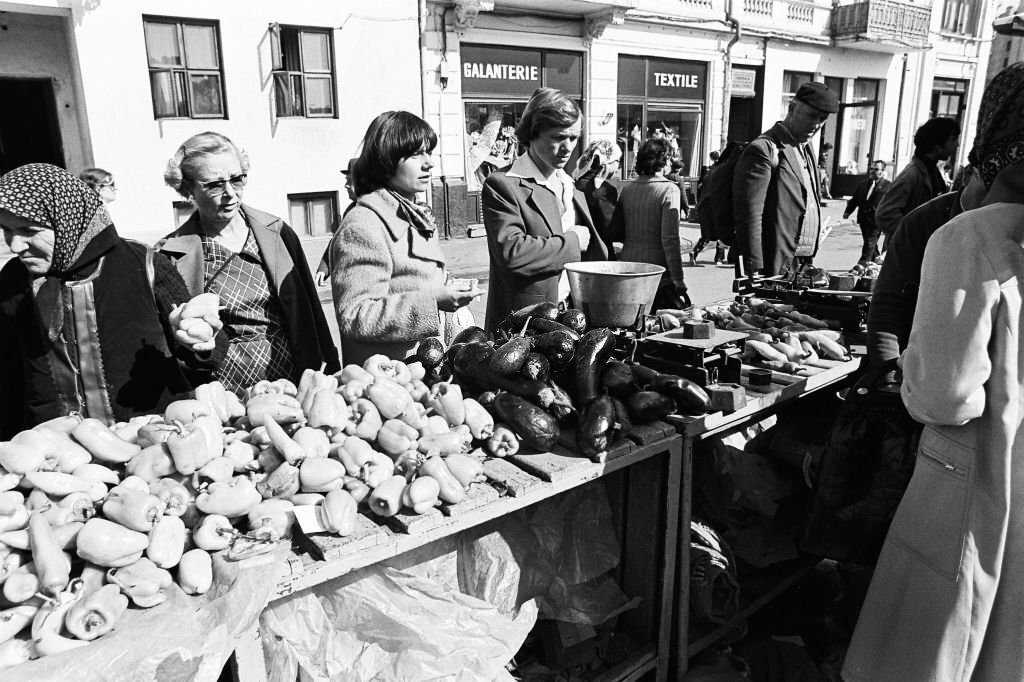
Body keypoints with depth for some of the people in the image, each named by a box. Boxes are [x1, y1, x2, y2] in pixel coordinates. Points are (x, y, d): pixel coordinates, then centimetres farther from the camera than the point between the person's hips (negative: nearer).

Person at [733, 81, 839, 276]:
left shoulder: (806, 149, 18)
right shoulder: (763, 150, -11)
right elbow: (749, 215, -17)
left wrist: (809, 263, 16)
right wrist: (756, 271, -21)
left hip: (803, 267, 8)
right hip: (776, 269, -8)